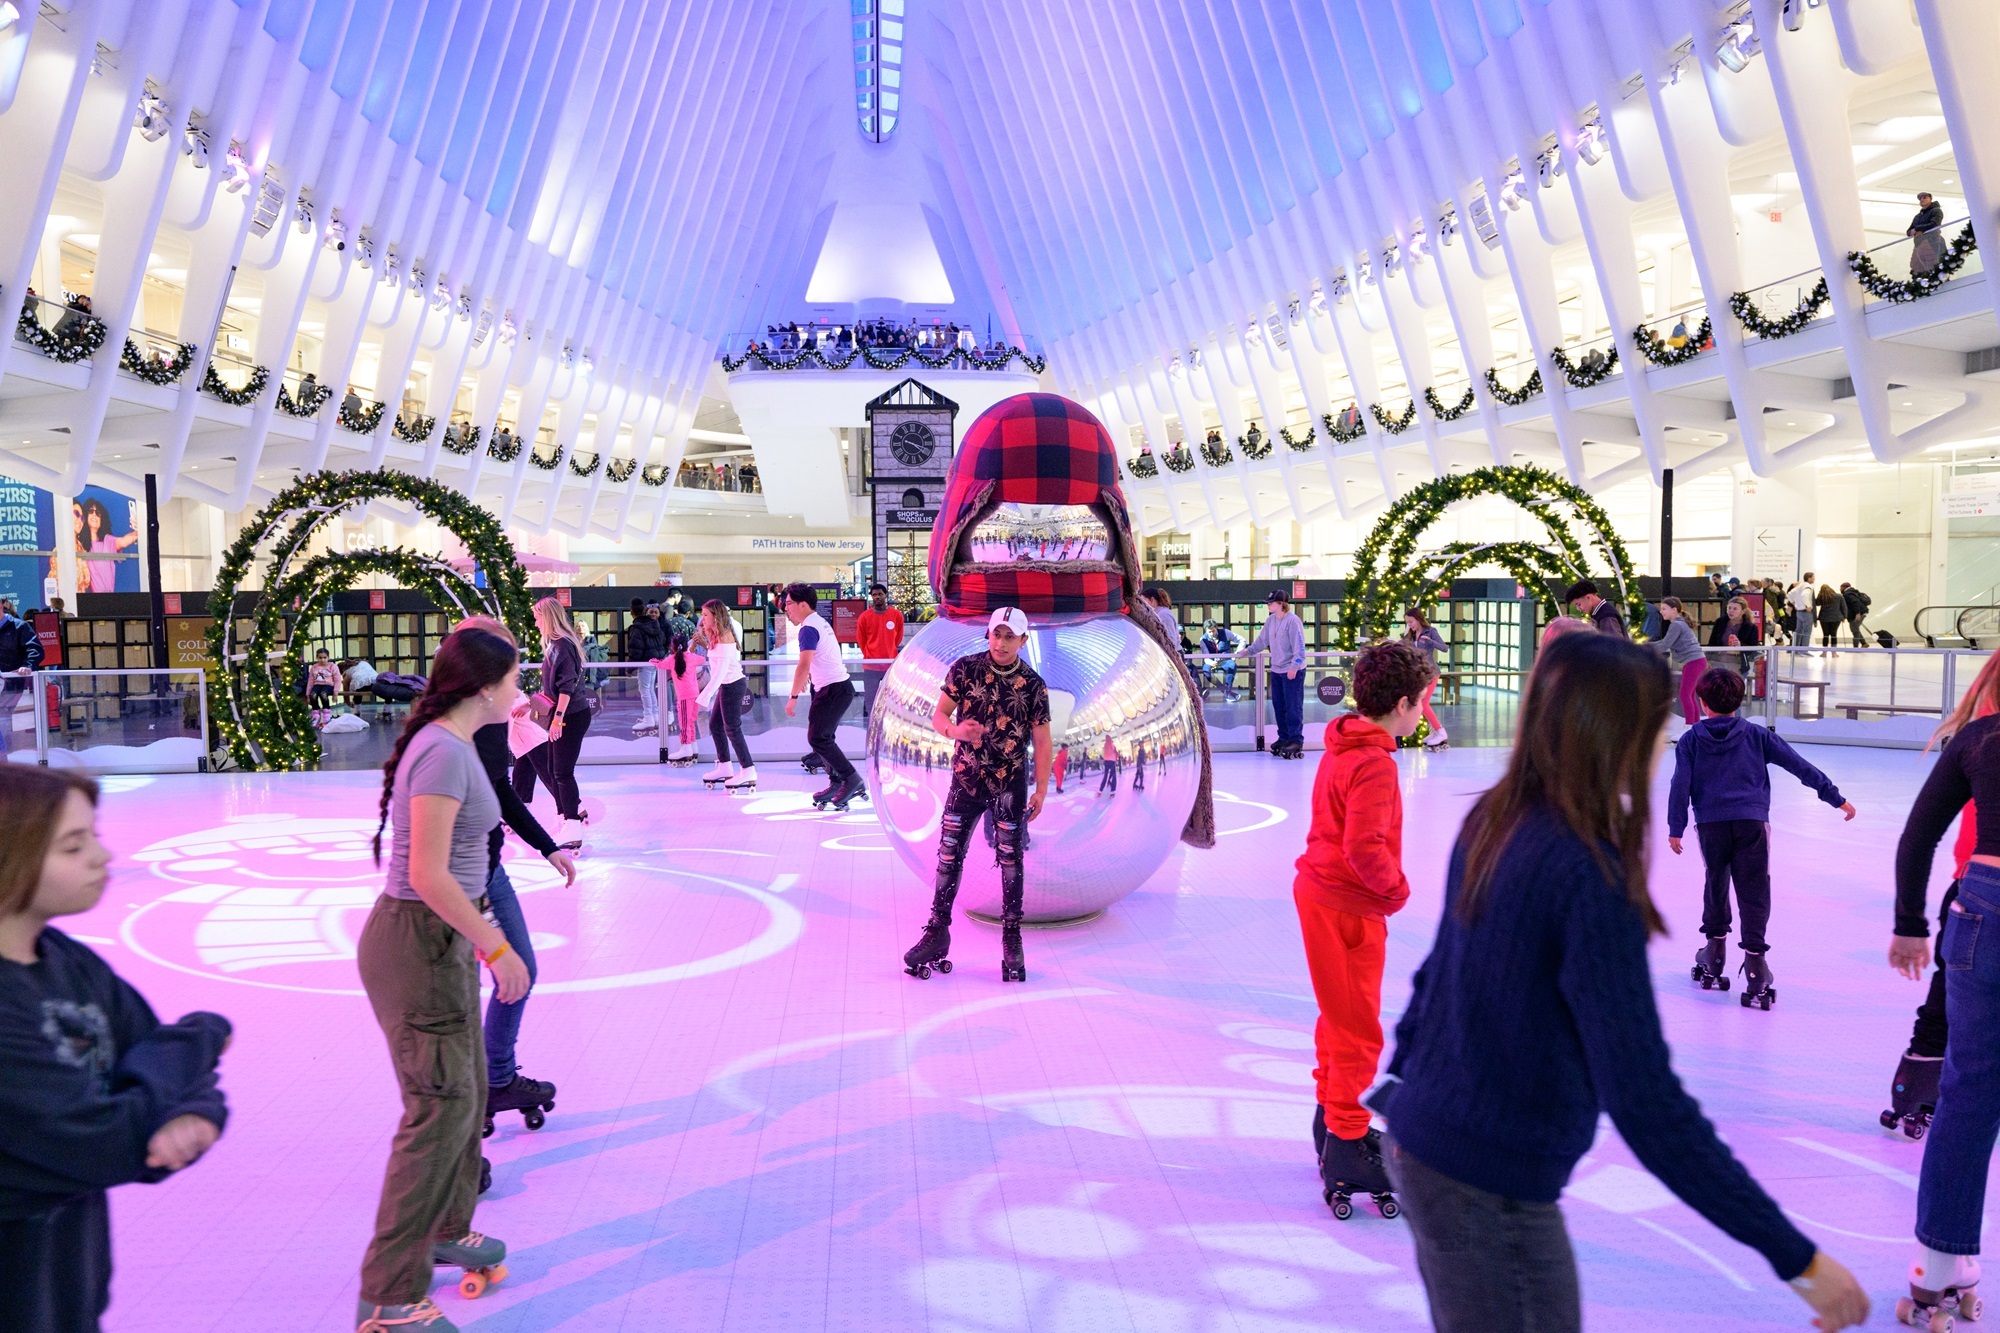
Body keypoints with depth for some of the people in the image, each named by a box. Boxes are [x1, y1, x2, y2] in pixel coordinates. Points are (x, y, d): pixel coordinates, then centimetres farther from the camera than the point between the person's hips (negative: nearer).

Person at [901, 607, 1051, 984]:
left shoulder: (1032, 685, -4)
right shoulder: (965, 669, -2)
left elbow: (1041, 740, 0)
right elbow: (938, 714, -1)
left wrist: (1041, 789, -2)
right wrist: (955, 730, -23)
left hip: (1010, 784, -1)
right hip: (966, 779, 1)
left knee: (1010, 859, 4)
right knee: (949, 854, 2)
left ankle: (1012, 939, 15)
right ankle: (937, 933, 13)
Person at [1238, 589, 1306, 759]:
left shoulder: (1292, 621, -17)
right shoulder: (1270, 620, 6)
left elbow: (1299, 647, -19)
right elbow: (1262, 641, 17)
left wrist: (1294, 667, -23)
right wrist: (1248, 651, 11)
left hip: (1293, 671, -8)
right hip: (1276, 670, 8)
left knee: (1293, 707, -4)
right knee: (1278, 706, 12)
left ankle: (1296, 740, 2)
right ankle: (1284, 737, 23)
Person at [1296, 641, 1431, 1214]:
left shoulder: (1344, 747, 7)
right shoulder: (1374, 763, -23)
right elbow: (1364, 847, -30)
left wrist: (1387, 886, 12)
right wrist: (1398, 889, -13)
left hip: (1321, 893, 10)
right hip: (1347, 909, -10)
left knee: (1339, 1018, 22)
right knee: (1358, 1033, 1)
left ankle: (1333, 1118, 36)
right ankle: (1346, 1149, 11)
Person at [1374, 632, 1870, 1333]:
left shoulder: (1490, 822, -1)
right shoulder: (1589, 879, -24)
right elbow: (1647, 1103, -26)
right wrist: (1796, 1257, -20)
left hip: (1418, 1142, 8)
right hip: (1490, 1190, -8)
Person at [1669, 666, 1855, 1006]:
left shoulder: (1690, 740, 3)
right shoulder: (1756, 735, 6)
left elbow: (1680, 785, -1)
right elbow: (1799, 766, 7)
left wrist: (1675, 829, 4)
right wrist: (1835, 798, 13)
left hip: (1711, 825, 1)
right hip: (1752, 823, -1)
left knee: (1715, 887, 18)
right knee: (1754, 893, 0)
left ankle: (1714, 958, 27)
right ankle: (1754, 961, -7)